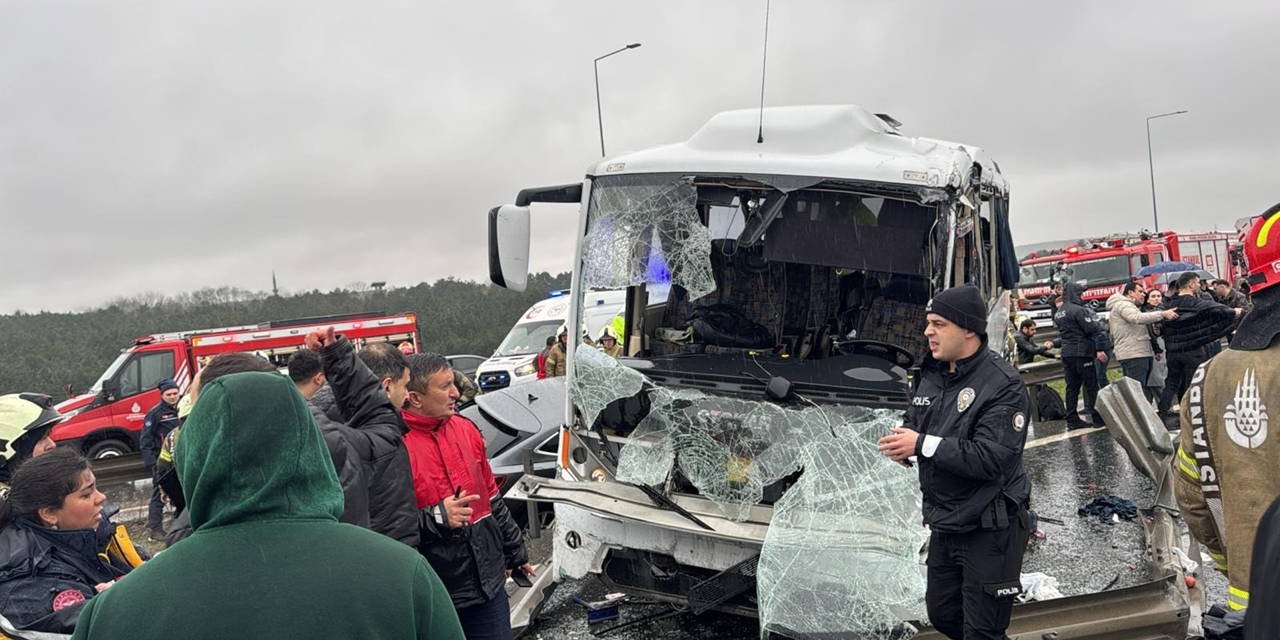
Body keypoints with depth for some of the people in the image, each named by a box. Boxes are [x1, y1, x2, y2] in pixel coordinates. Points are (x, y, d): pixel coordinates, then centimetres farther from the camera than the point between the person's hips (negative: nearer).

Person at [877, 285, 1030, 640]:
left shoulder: (1002, 384, -20)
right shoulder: (930, 375, 6)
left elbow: (990, 459, -27)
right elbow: (914, 426, 14)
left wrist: (922, 445, -25)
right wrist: (901, 444, -10)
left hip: (990, 530, -8)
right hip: (944, 526, 8)